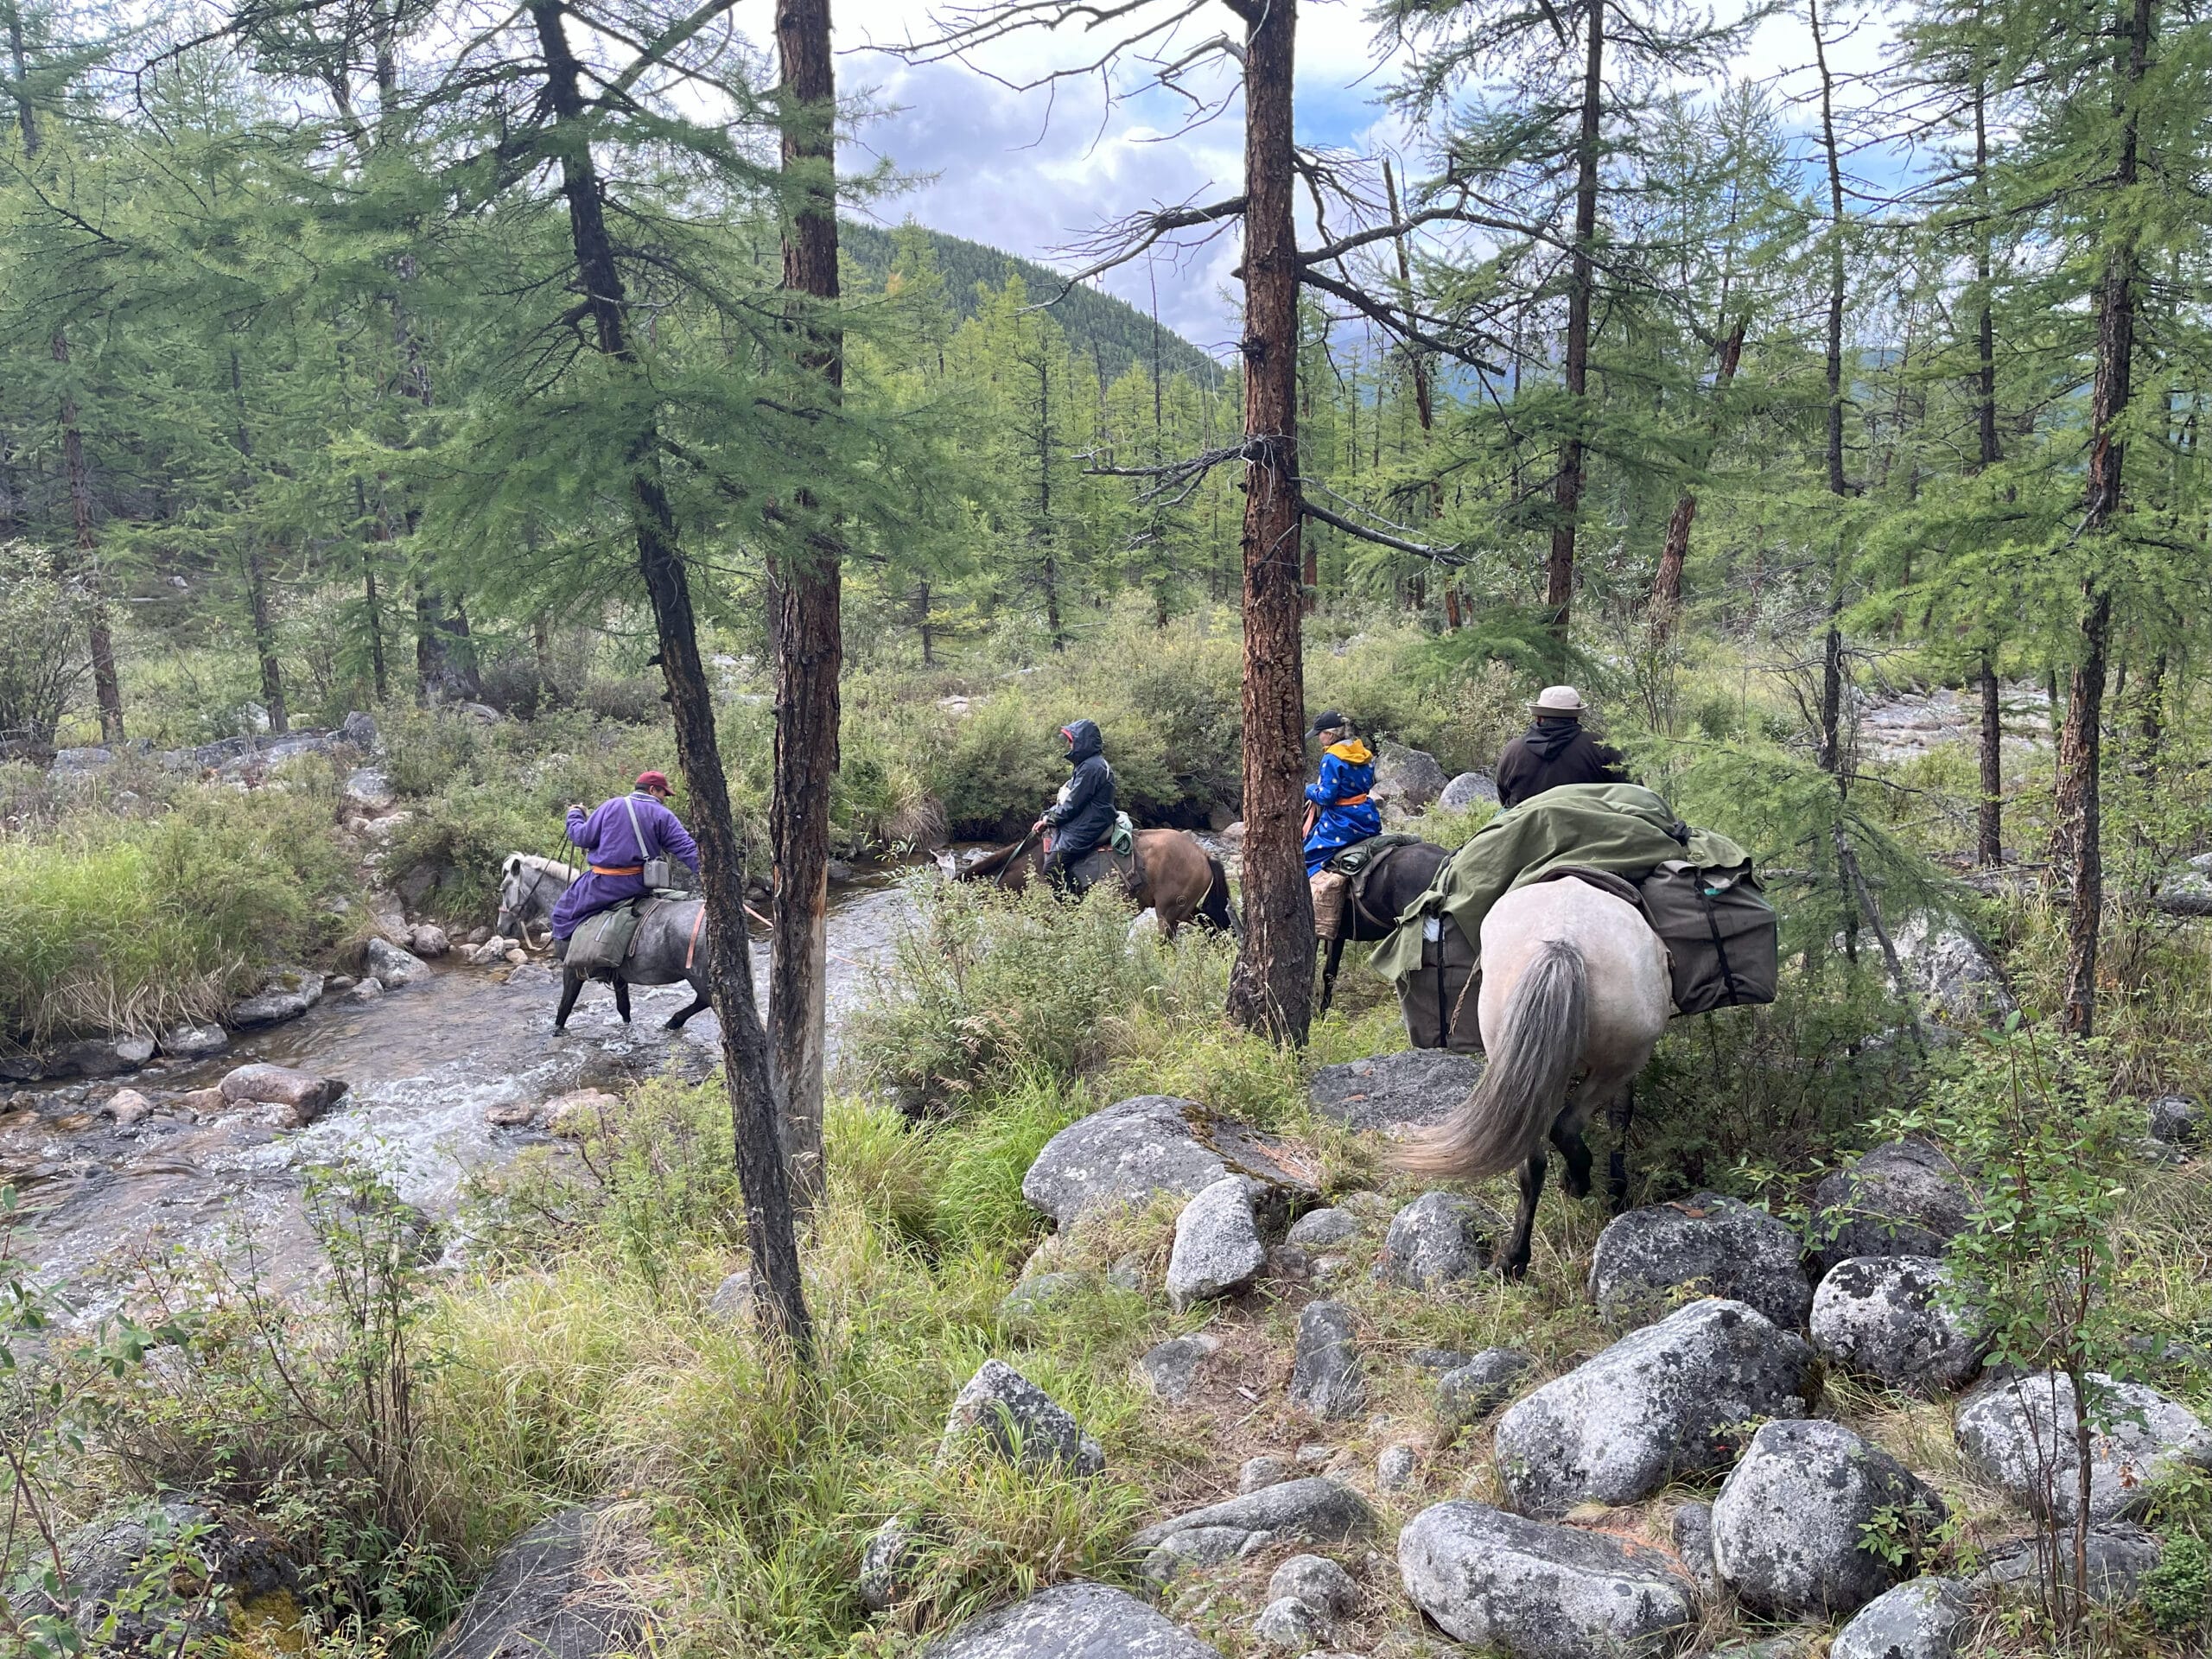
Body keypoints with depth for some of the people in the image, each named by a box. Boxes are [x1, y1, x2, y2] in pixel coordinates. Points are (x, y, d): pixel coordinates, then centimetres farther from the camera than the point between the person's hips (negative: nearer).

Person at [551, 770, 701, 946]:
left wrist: (575, 815, 23)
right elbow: (687, 849, -7)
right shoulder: (663, 815, 0)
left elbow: (583, 837, 3)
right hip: (642, 884, 2)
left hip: (603, 885, -2)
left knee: (564, 912, 13)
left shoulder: (611, 806, 1)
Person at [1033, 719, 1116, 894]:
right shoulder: (1086, 764, 18)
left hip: (1089, 827, -11)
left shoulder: (1091, 767, -16)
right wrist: (1046, 818, 8)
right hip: (1083, 823, 11)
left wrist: (1049, 820, -6)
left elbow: (1073, 803, -17)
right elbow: (1066, 799, 18)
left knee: (1053, 868, -19)